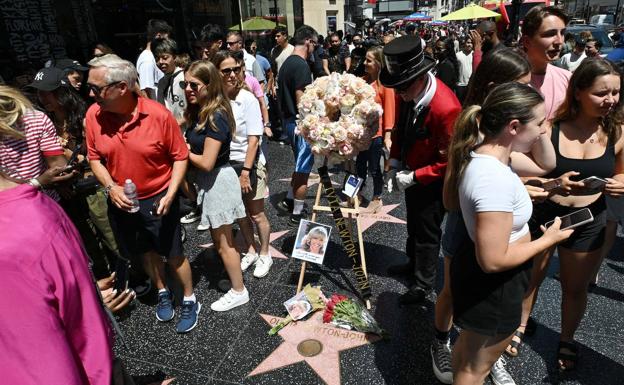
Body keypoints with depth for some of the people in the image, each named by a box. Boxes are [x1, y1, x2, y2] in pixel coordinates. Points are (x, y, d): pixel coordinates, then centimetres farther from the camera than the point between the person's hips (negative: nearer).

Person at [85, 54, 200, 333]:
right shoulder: (93, 115, -11)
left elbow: (180, 156, -12)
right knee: (146, 252, 22)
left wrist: (170, 194, -21)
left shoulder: (158, 114, -21)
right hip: (121, 201, 4)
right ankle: (163, 293, 46)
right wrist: (110, 187, -14)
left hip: (158, 200, -3)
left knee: (173, 254, 10)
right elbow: (94, 157, 2)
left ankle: (190, 301, 33)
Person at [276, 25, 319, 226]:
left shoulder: (286, 63, 12)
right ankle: (297, 214, 11)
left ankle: (289, 200, 32)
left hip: (289, 119, 10)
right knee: (303, 168, 1)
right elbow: (301, 99, -23)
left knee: (301, 164, 23)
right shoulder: (302, 65, -17)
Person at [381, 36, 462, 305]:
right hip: (411, 173, 7)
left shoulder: (446, 108, -33)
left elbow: (448, 161, -24)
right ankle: (414, 262, 49)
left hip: (433, 181, -7)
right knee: (413, 223, 25)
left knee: (427, 231, 8)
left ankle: (423, 283, 29)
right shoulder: (409, 94, -11)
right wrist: (395, 161, -2)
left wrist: (414, 177, -22)